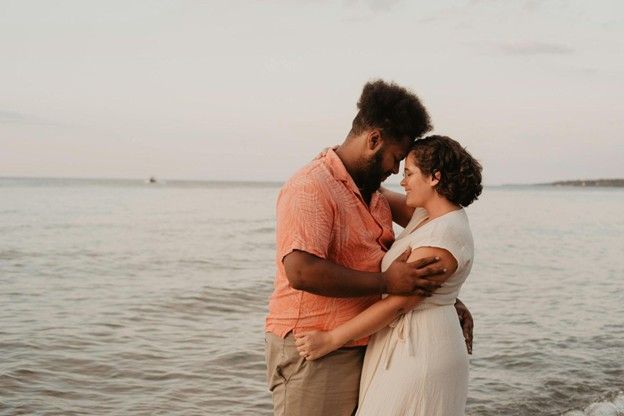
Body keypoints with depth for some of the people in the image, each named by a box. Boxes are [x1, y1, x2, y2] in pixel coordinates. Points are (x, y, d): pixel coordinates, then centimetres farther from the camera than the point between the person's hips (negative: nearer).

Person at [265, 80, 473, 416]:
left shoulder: (375, 195, 15)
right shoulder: (311, 188, -16)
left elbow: (397, 259, 26)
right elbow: (301, 271, -28)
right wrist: (387, 282, -23)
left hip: (360, 348, 9)